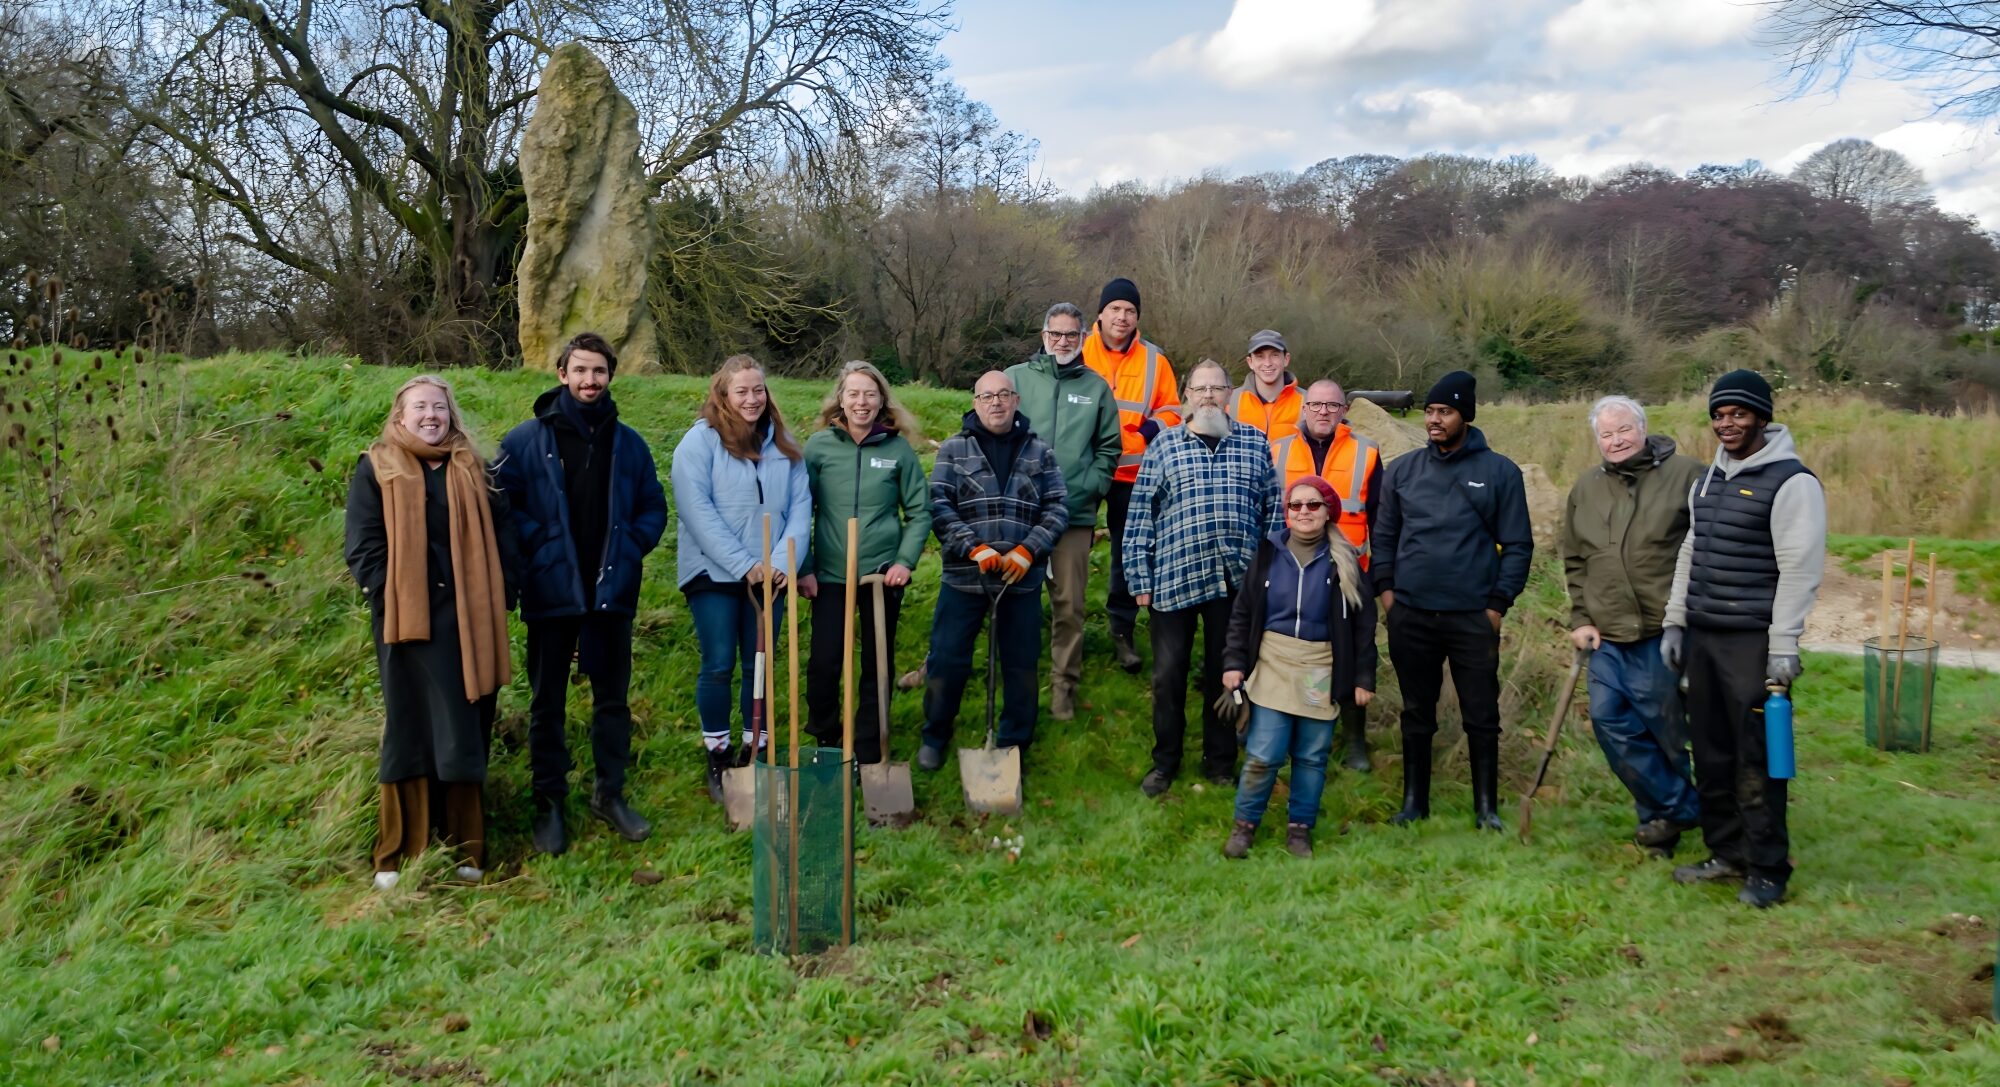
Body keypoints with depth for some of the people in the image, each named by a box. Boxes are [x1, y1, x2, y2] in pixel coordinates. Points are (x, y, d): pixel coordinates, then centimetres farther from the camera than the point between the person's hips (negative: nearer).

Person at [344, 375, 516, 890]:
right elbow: (363, 544, -2)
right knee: (410, 728, 2)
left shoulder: (473, 470, 12)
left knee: (465, 730, 7)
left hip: (468, 619, 3)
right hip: (406, 617, -3)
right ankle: (399, 856, 10)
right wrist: (385, 598, -12)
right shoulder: (376, 469, 4)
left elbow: (501, 533, 12)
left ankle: (465, 849, 16)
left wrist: (502, 594, 2)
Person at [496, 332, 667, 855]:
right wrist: (537, 544, -12)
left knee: (612, 697, 11)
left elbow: (653, 506, 12)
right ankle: (548, 803, 18)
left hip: (612, 591, 2)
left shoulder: (628, 443, 6)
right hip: (551, 591, -2)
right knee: (547, 701, 8)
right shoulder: (526, 440, -2)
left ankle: (610, 793, 25)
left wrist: (632, 548, -2)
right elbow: (503, 504, -3)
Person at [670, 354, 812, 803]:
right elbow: (697, 510, -15)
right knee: (718, 666, 0)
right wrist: (743, 565, -18)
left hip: (768, 576, 4)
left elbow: (800, 505, 2)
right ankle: (718, 757, 14)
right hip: (714, 574, -4)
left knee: (759, 665, 10)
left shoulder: (784, 445, 7)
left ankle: (755, 752, 22)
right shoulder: (700, 440, -7)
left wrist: (784, 560, -13)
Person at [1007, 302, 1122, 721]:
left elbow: (1109, 447, 12)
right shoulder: (1016, 378, 5)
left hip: (1075, 514, 1)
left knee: (1068, 606, 2)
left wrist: (1090, 487, -1)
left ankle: (1064, 686, 12)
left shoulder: (1096, 387, 9)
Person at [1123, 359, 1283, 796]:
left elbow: (1274, 509, 8)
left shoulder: (1255, 443, 7)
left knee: (1225, 673, 11)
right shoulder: (1164, 445, 4)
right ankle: (1165, 761, 20)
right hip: (1173, 580, -1)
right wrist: (1140, 580, -2)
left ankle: (1221, 760, 25)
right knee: (1168, 674, 4)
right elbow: (1139, 514, 2)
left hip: (1236, 580, 1)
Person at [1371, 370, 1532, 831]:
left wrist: (1498, 603, -6)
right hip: (1410, 616, 2)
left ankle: (1487, 807, 17)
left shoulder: (1500, 472, 0)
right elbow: (1383, 535, 12)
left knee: (1482, 716, 3)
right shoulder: (1402, 470, 7)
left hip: (1474, 618, -2)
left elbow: (1518, 545, 0)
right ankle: (1414, 801, 22)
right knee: (1416, 715, 11)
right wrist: (1385, 589, 1)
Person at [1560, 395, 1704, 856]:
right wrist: (1581, 619, 8)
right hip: (1607, 637, 5)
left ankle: (1662, 814, 23)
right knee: (1610, 721, 2)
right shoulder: (1586, 489, 11)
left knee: (1665, 728, 4)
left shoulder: (1685, 475, -4)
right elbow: (1574, 562, 17)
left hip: (1663, 633, -5)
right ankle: (1677, 806, 16)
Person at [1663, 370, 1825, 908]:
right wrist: (1675, 622, 18)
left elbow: (1800, 568, -15)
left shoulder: (1790, 481, -10)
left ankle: (1767, 869, 8)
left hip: (1754, 642, -7)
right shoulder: (1707, 481, 15)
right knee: (1712, 756, 13)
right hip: (1703, 638, 8)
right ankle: (1727, 852, 24)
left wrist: (1784, 646, -18)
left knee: (1757, 761, -3)